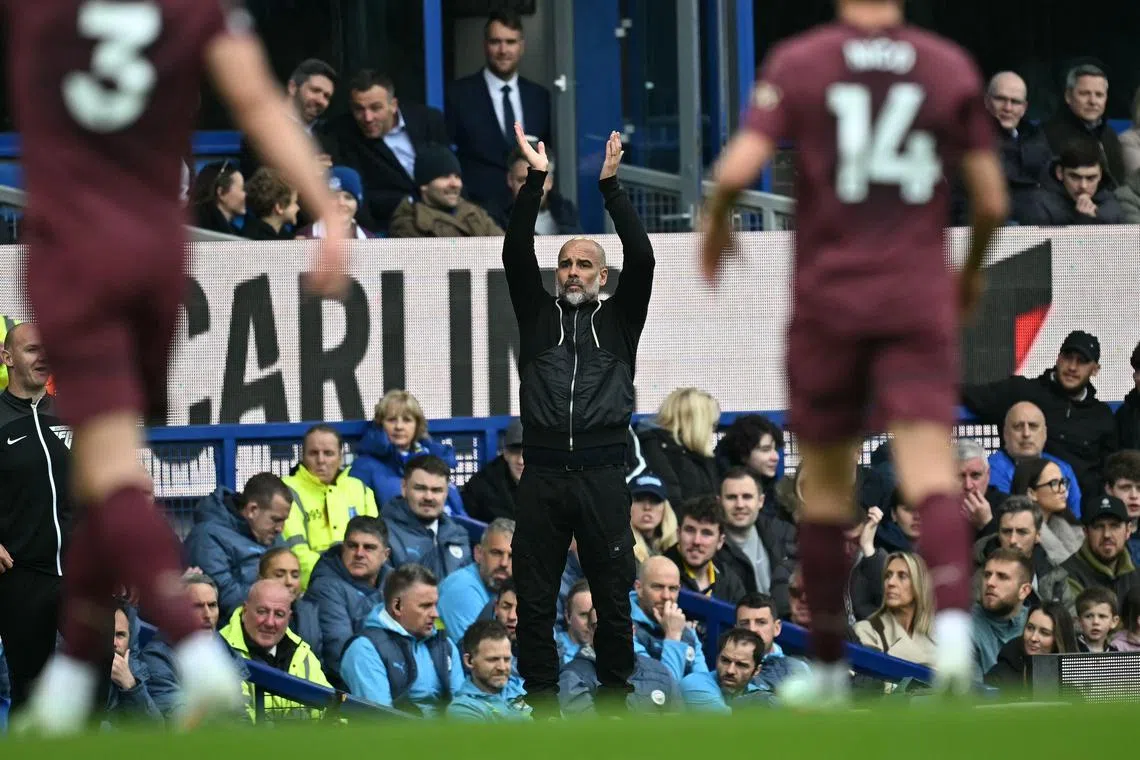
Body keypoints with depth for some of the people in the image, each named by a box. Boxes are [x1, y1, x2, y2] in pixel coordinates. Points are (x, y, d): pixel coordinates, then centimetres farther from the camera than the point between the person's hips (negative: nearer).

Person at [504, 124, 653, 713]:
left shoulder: (619, 319, 12)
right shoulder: (538, 315, 15)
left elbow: (642, 258, -2)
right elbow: (516, 255, 3)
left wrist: (610, 185, -8)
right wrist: (536, 181, -5)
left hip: (602, 474, -1)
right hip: (542, 475, 1)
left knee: (612, 596, 3)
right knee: (534, 598, 1)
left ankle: (614, 694, 12)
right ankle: (541, 700, 7)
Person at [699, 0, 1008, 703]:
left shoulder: (798, 64, -1)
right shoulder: (950, 67, 4)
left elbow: (737, 168, -11)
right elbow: (992, 199, 6)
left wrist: (716, 224, 11)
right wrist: (974, 272, 24)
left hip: (828, 298, 0)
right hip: (921, 301, 0)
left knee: (825, 483, 13)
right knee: (930, 469, -9)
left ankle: (830, 664, 21)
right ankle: (954, 616, -35)